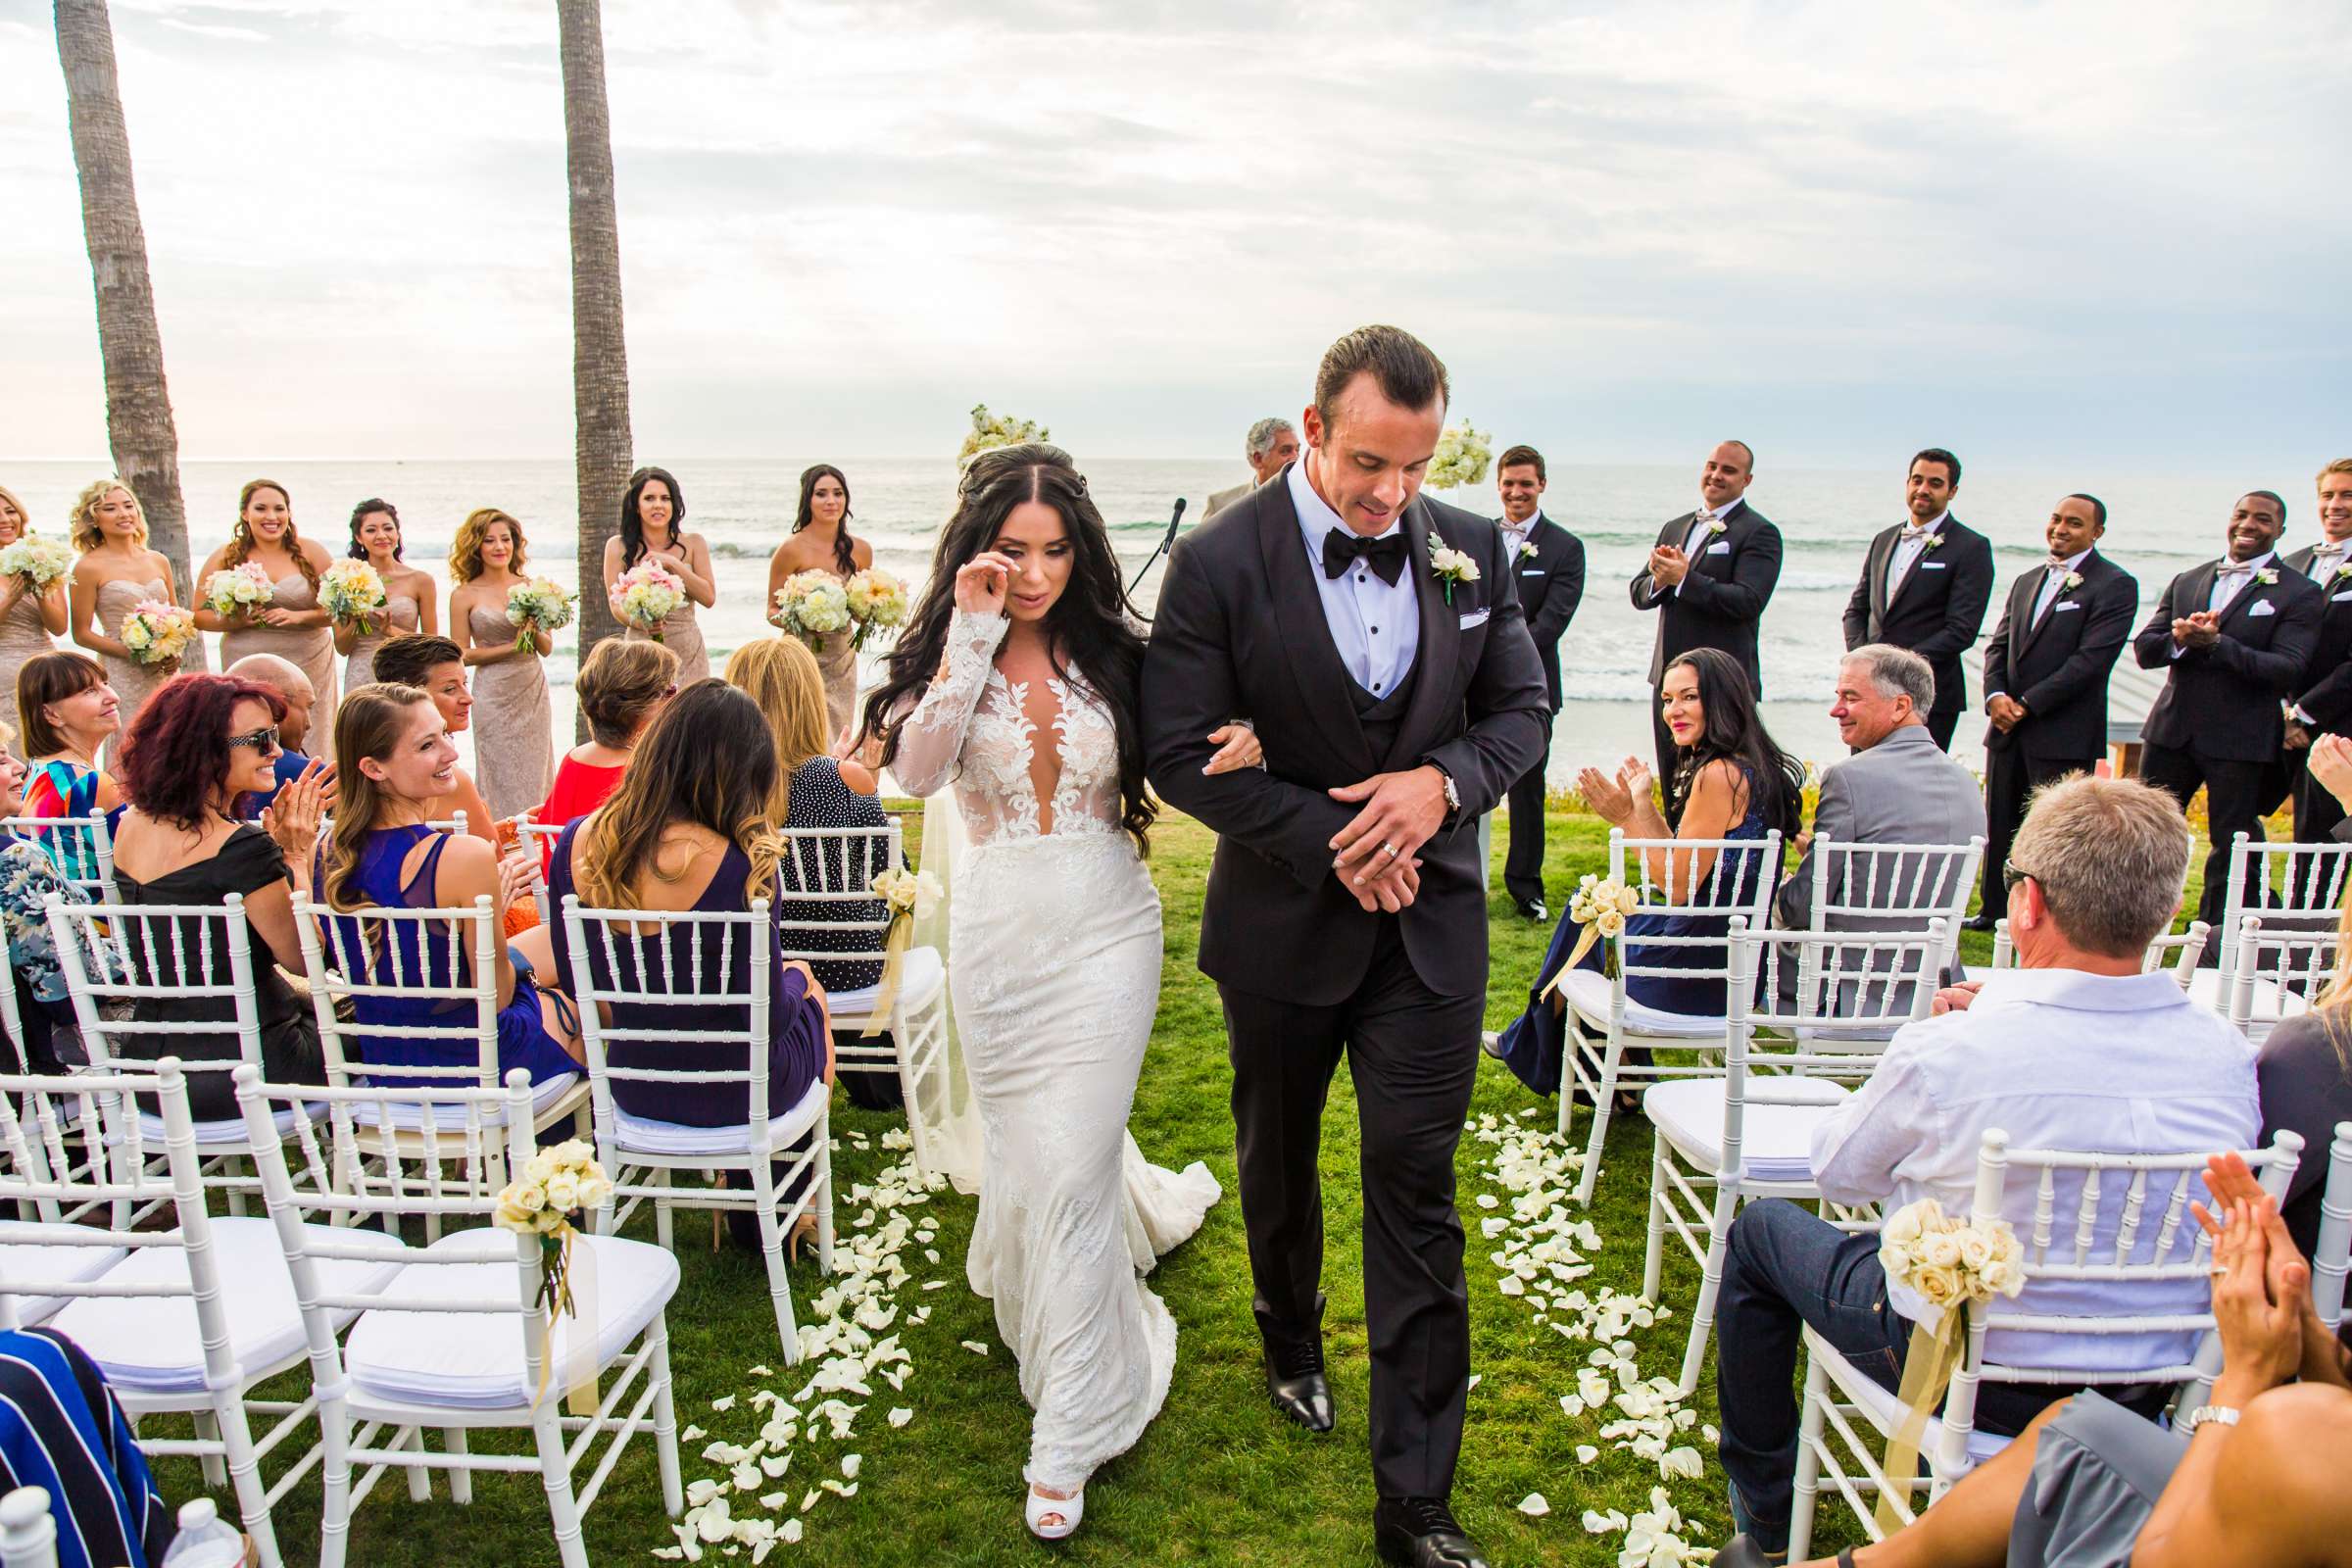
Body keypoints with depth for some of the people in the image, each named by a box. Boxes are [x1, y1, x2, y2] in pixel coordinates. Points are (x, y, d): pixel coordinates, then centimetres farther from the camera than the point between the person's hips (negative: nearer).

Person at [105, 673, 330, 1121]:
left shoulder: (131, 826, 3)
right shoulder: (240, 847, -22)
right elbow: (303, 957, -15)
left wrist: (273, 844, 5)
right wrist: (298, 854, -8)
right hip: (241, 1069, -8)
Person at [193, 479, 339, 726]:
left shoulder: (311, 552, 4)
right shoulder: (225, 558, 5)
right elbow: (199, 615, 7)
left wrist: (299, 616, -13)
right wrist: (235, 621, -11)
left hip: (309, 665, 0)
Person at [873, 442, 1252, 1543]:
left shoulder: (1109, 651, -1)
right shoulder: (947, 653, -3)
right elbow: (916, 771, -21)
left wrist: (1237, 745, -17)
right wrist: (974, 634, -22)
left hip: (1105, 925, -1)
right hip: (999, 926, 1)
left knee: (1072, 1169, -1)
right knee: (1026, 1150, 14)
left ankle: (1069, 1437, 12)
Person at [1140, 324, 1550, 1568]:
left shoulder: (1469, 548, -2)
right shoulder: (1220, 562, -13)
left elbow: (1522, 708, 4)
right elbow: (1179, 753, -13)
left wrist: (1445, 780, -17)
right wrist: (1328, 843, -20)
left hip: (1429, 921, 1)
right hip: (1284, 920, -1)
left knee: (1416, 1198, 2)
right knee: (1277, 1161, 21)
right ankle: (1291, 1342, 52)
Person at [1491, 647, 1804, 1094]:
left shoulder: (1718, 774, -22)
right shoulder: (1753, 768, 8)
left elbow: (1679, 888, -22)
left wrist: (1626, 818, -17)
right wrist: (1643, 804, 13)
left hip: (1699, 971, -9)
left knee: (1585, 920, 16)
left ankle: (1533, 1050, 41)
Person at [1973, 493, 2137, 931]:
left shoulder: (2114, 585, -5)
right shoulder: (2026, 581, 17)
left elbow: (2091, 659, -14)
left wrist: (2028, 704, -15)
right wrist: (1996, 695, -5)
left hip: (2064, 734, -6)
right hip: (2007, 729, 7)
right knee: (2000, 826, 11)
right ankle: (1995, 911, 21)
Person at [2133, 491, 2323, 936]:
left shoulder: (2300, 594, -2)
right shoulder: (2186, 582, 12)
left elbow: (2288, 669, -13)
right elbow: (2143, 648, 5)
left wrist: (2217, 643, -24)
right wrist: (2179, 639, -17)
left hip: (2239, 740, -4)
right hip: (2171, 731, 4)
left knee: (2231, 847, 4)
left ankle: (2215, 945, 14)